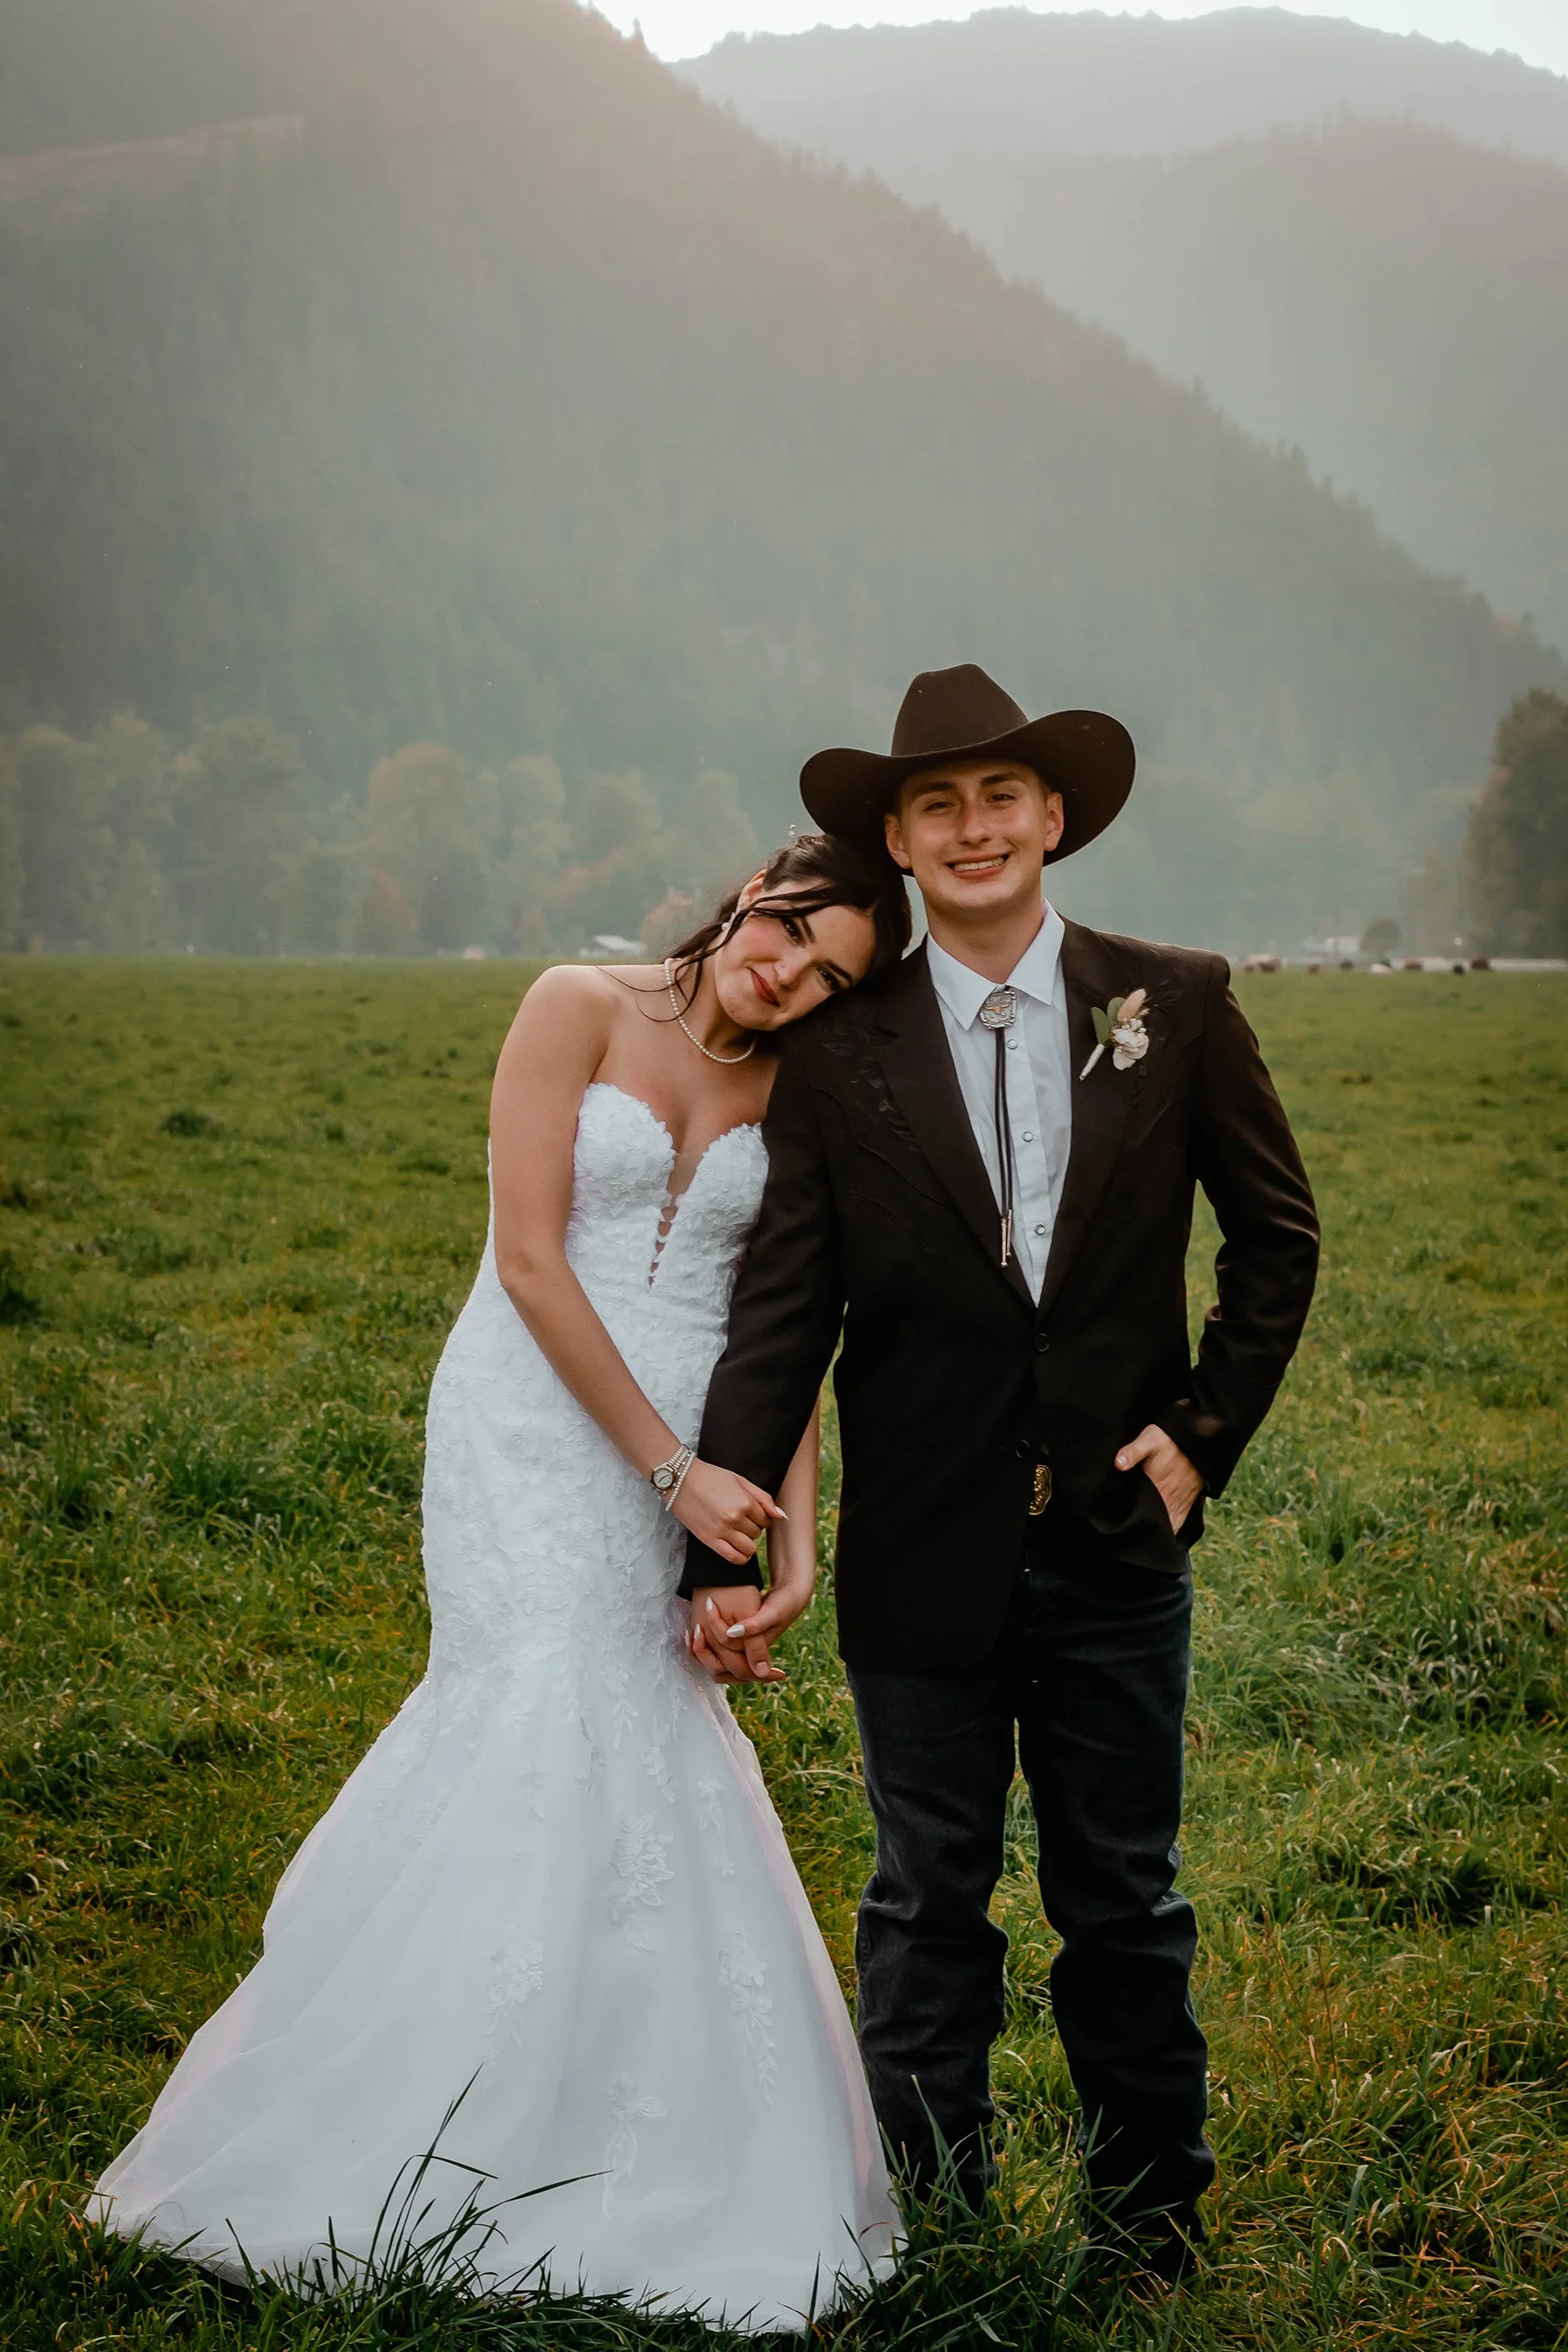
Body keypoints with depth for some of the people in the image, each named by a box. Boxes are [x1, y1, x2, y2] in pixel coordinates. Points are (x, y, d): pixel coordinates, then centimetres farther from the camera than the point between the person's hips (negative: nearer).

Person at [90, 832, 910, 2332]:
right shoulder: (579, 1010, -5)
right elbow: (529, 1261, -11)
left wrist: (793, 1532, -6)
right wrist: (672, 1468, -12)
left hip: (694, 1464, 4)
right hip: (539, 1436, -4)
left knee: (636, 1766, -1)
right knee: (552, 1746, -9)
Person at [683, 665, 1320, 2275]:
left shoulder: (1175, 1007, 0)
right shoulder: (841, 1057, -3)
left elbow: (1276, 1233, 8)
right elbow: (780, 1316, -4)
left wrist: (1209, 1426, -1)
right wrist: (721, 1549, -9)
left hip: (1118, 1541, 1)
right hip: (923, 1556, 0)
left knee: (1124, 1903, 12)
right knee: (929, 1906, 10)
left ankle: (1151, 2225, 28)